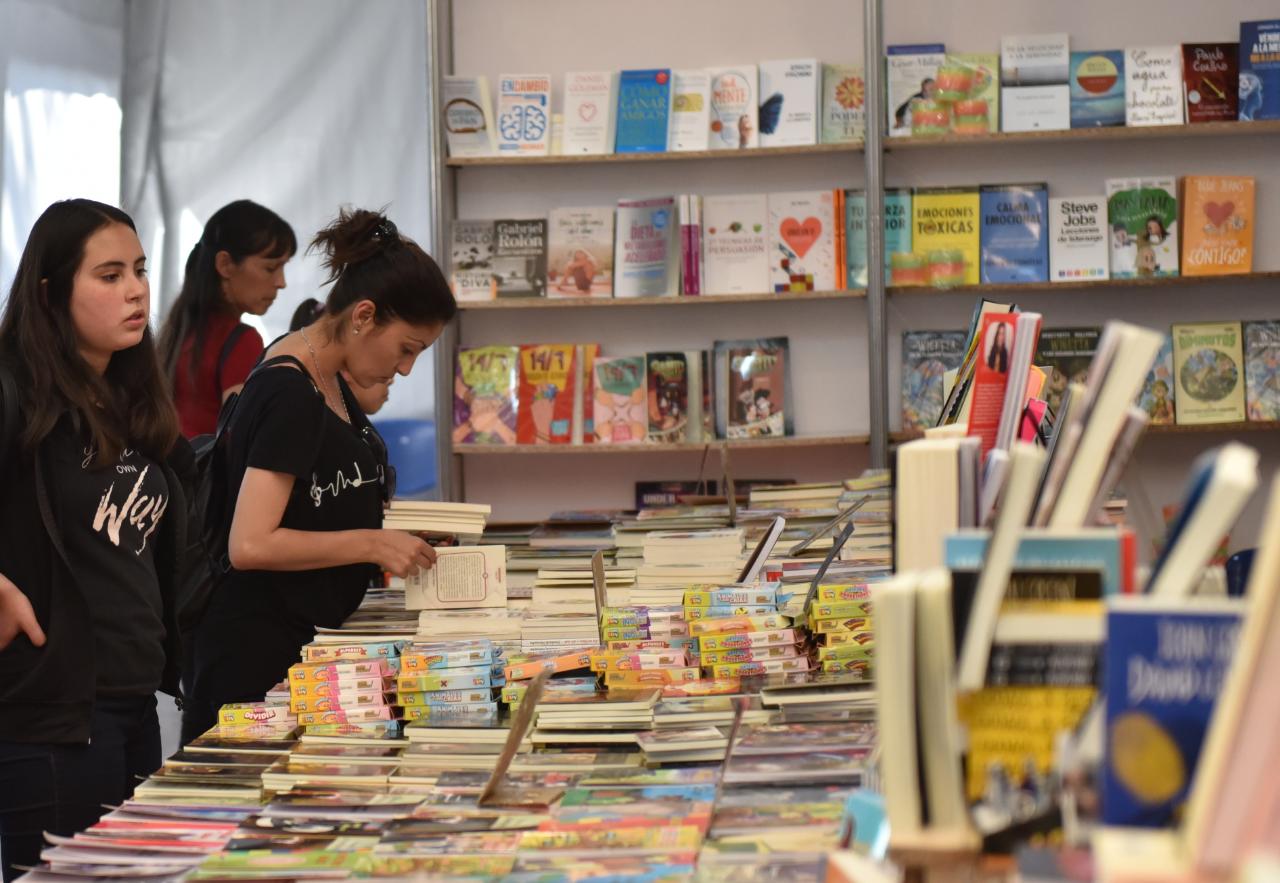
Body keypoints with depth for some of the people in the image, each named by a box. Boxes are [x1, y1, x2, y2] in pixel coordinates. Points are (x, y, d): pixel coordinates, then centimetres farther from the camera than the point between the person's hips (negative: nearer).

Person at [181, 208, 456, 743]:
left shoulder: (329, 380, 10)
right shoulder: (290, 395, -18)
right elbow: (250, 545, -24)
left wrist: (390, 525, 9)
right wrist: (371, 544, -19)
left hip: (311, 639, 9)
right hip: (261, 653, -9)